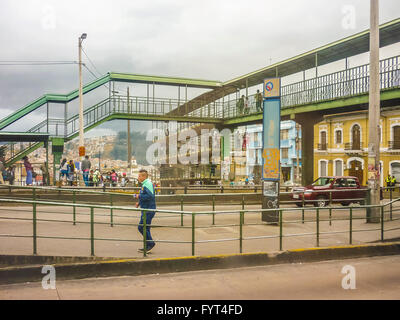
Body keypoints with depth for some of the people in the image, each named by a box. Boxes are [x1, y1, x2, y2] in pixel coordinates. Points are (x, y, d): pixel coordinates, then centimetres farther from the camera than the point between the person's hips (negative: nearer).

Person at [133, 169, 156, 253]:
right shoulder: (144, 184, 17)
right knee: (145, 228, 13)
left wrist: (139, 196, -17)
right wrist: (139, 202, 15)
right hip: (146, 210, 10)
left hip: (148, 210, -10)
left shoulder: (148, 184, -15)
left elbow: (150, 196, -27)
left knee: (141, 227, -9)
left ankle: (151, 243, 1)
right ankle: (147, 246, 21)